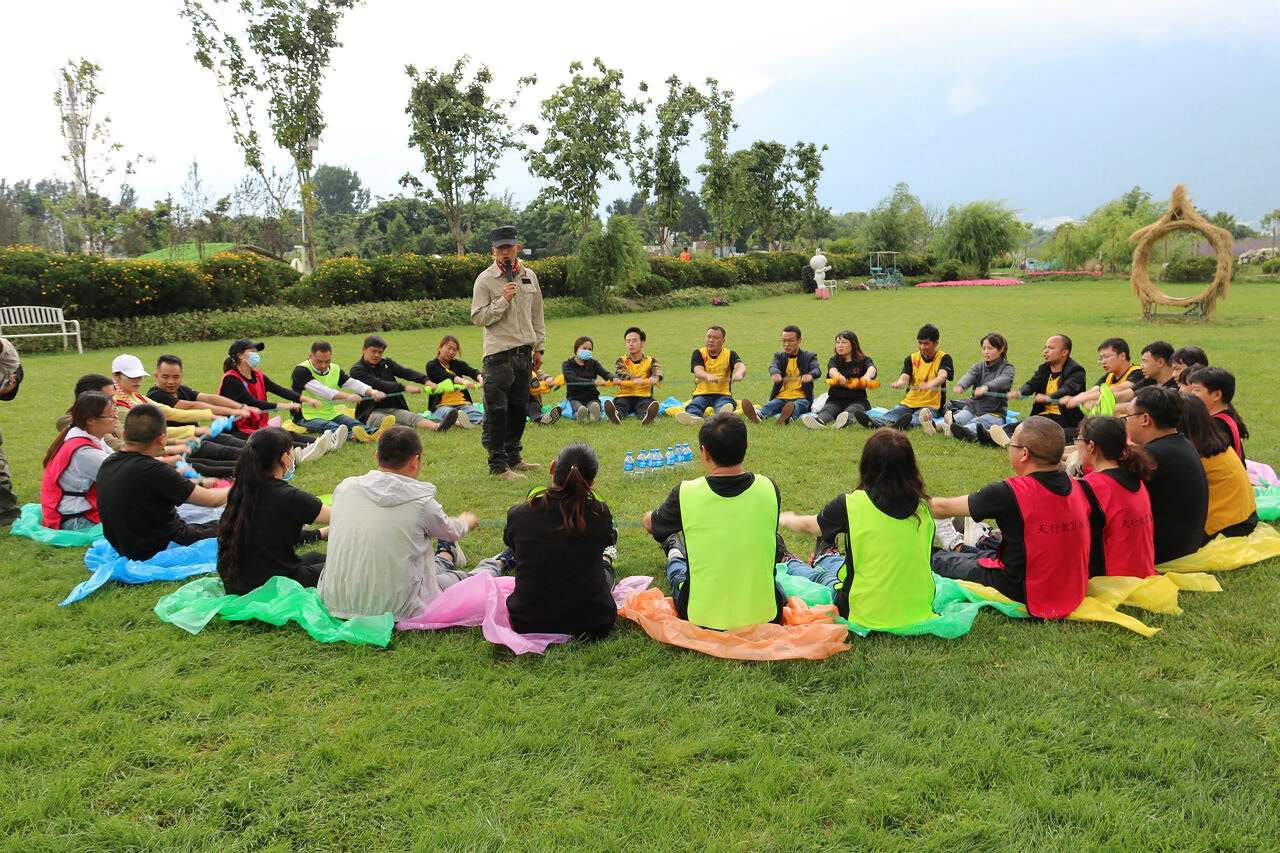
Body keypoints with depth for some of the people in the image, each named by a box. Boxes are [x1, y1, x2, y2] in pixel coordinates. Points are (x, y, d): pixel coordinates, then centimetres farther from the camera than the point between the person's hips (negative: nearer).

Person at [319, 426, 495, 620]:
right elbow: (453, 532, 7)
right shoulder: (422, 502, -14)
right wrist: (466, 522, 33)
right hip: (393, 611, -4)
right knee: (461, 578, 23)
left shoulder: (344, 488, -4)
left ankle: (446, 557, 57)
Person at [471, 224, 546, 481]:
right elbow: (478, 317, -8)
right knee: (497, 411, -6)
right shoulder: (485, 280, -4)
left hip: (524, 353, 5)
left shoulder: (529, 276, 11)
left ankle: (513, 457, 25)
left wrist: (539, 348, 16)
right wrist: (503, 300, -18)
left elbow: (537, 315, 18)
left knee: (519, 407, 12)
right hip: (498, 355, -5)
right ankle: (498, 464, 2)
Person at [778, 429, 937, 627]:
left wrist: (784, 519, 29)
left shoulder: (851, 505, -15)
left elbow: (808, 525, 6)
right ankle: (828, 559, 64)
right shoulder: (922, 509, -4)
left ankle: (790, 565, 57)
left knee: (819, 575, 27)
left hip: (868, 616, -4)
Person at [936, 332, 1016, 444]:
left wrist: (986, 387, -45)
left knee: (976, 423, -36)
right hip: (973, 407, 4)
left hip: (994, 413, -4)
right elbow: (969, 376, -9)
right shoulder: (979, 366, 15)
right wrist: (960, 386, -36)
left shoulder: (1008, 368, 3)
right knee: (956, 418, -28)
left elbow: (1004, 380, -22)